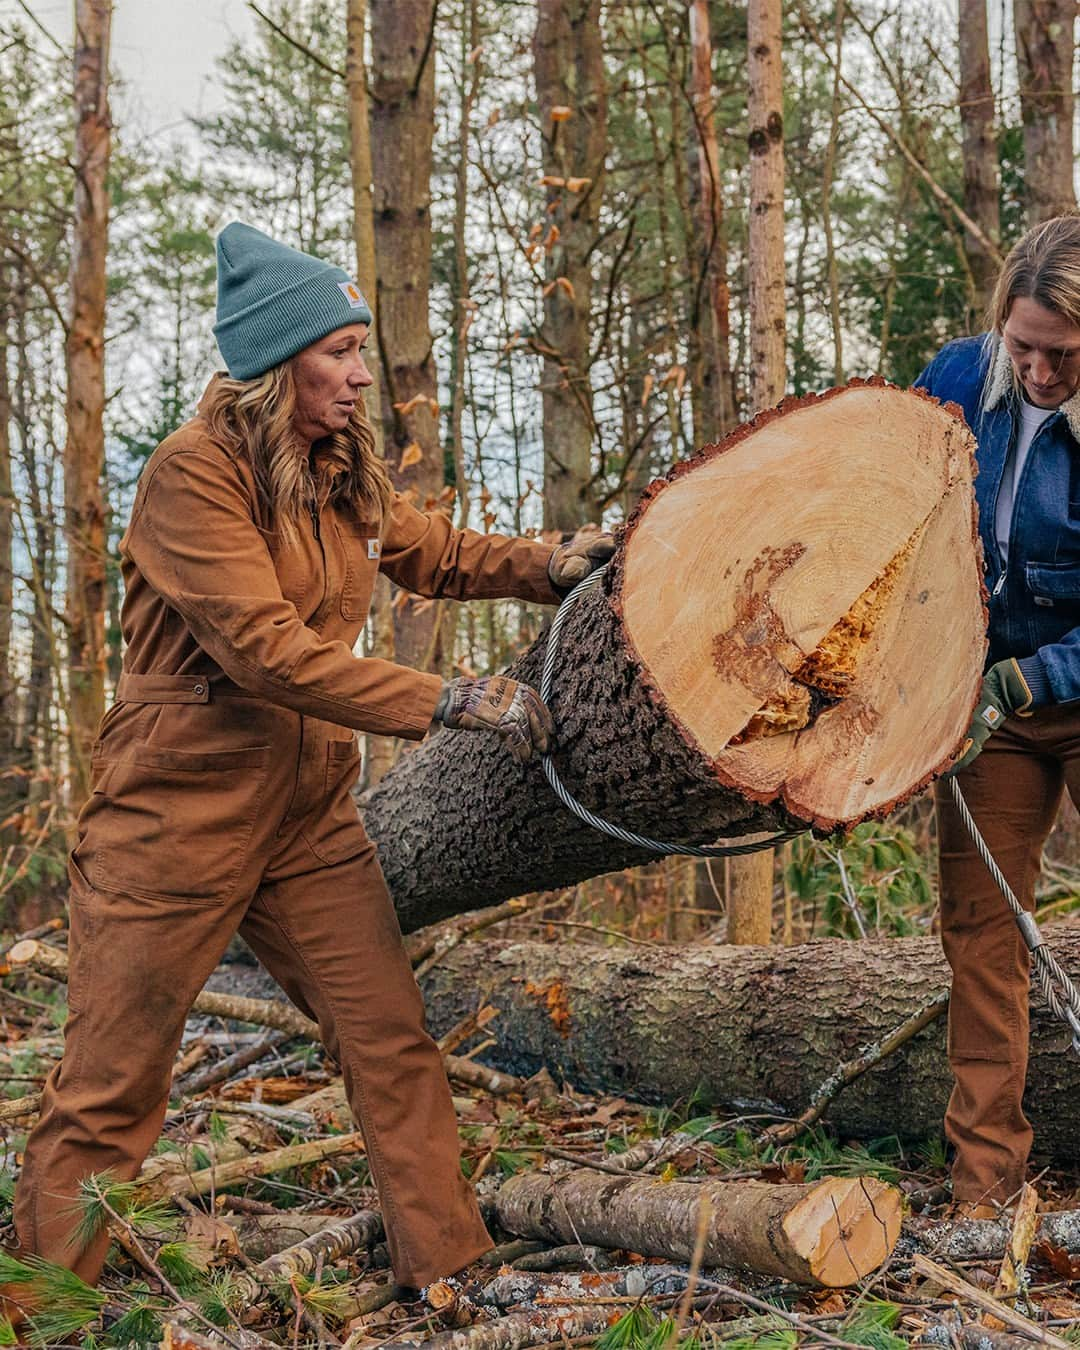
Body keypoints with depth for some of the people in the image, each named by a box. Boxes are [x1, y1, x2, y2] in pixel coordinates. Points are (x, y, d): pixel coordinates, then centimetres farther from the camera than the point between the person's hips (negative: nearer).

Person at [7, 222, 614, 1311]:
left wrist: (546, 565, 5)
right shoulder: (194, 474, -16)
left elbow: (431, 554, 23)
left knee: (393, 1046, 4)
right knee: (108, 1089, 3)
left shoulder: (341, 474, 8)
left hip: (308, 813, 7)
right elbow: (268, 649, -24)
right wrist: (453, 702, -23)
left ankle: (449, 1268, 16)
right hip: (177, 812, -6)